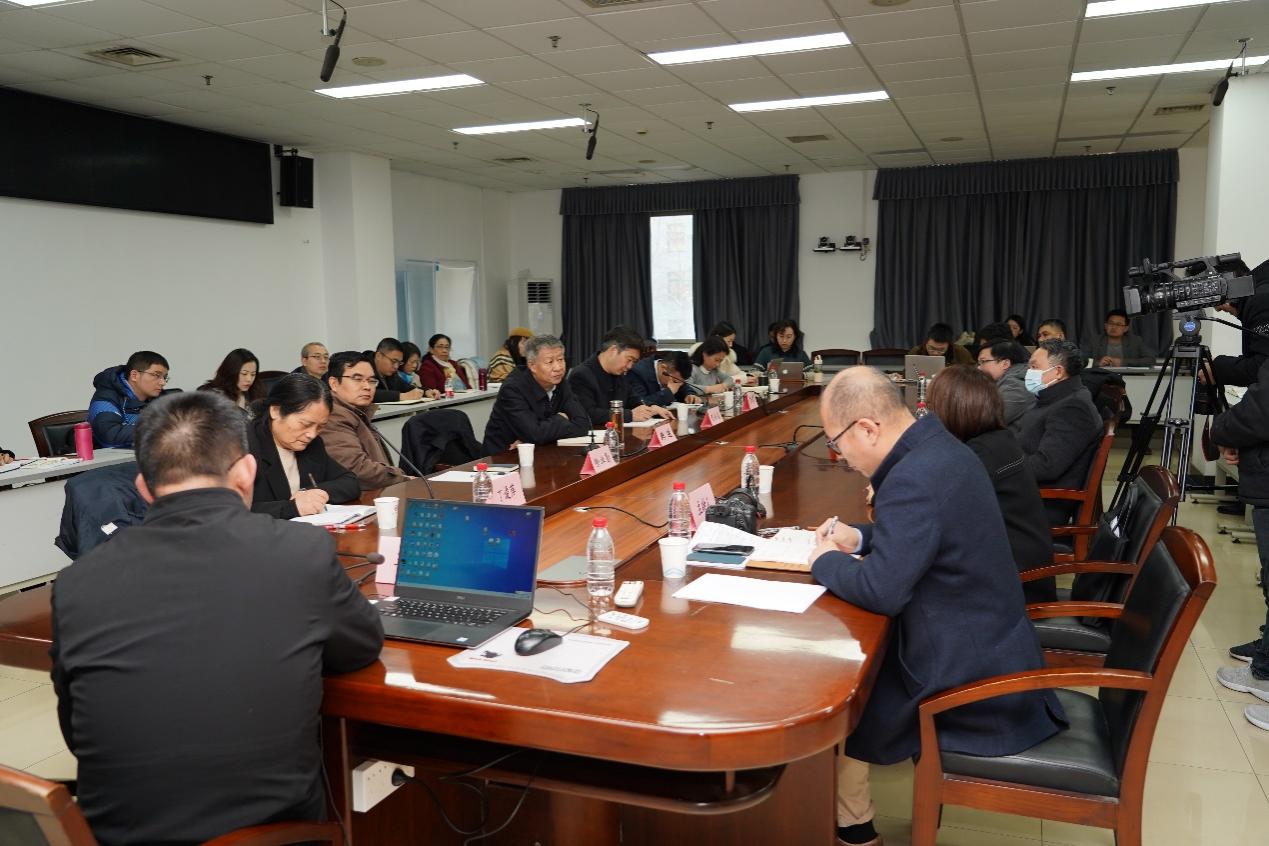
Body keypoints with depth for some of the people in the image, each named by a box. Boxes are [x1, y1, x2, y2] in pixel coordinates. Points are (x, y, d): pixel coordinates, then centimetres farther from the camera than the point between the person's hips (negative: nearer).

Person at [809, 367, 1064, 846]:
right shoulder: (937, 447, 3)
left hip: (971, 679, -10)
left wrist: (824, 561, -11)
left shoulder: (913, 479, -29)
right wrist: (859, 538, 8)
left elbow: (881, 590, -29)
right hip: (988, 646, 10)